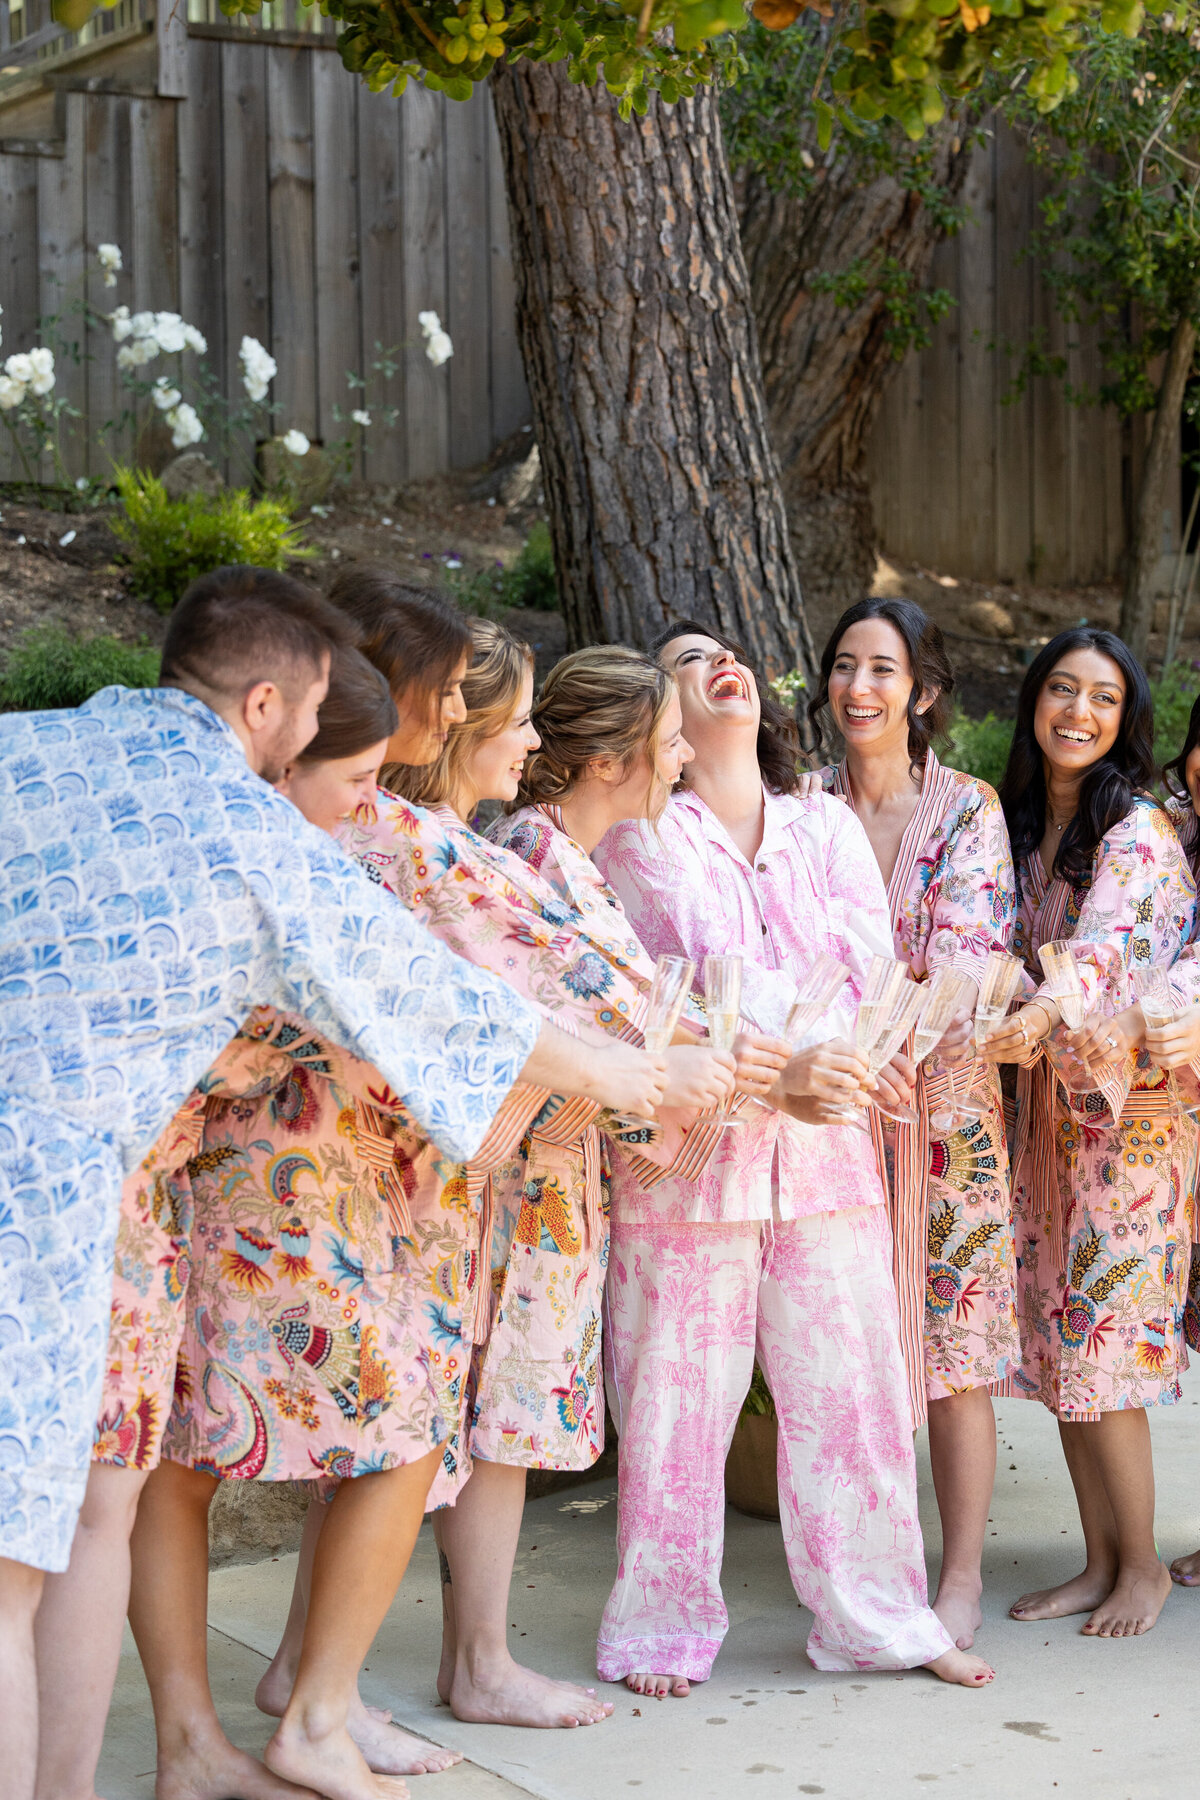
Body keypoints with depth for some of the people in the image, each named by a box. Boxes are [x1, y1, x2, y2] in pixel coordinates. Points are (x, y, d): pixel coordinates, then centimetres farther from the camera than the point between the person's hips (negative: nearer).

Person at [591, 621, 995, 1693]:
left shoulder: (829, 827, 14)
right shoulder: (638, 836, 2)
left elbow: (868, 968, 0)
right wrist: (778, 1072, -23)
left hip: (825, 1141, 3)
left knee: (851, 1385, 6)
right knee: (677, 1395, 1)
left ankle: (878, 1616, 19)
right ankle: (664, 1626, 15)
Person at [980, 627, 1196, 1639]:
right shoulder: (1023, 824, 11)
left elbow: (1100, 948, -30)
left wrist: (1041, 1018, -48)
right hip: (1047, 1104, 7)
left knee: (1099, 1340, -4)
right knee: (1059, 1333, 7)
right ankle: (1102, 1559, 17)